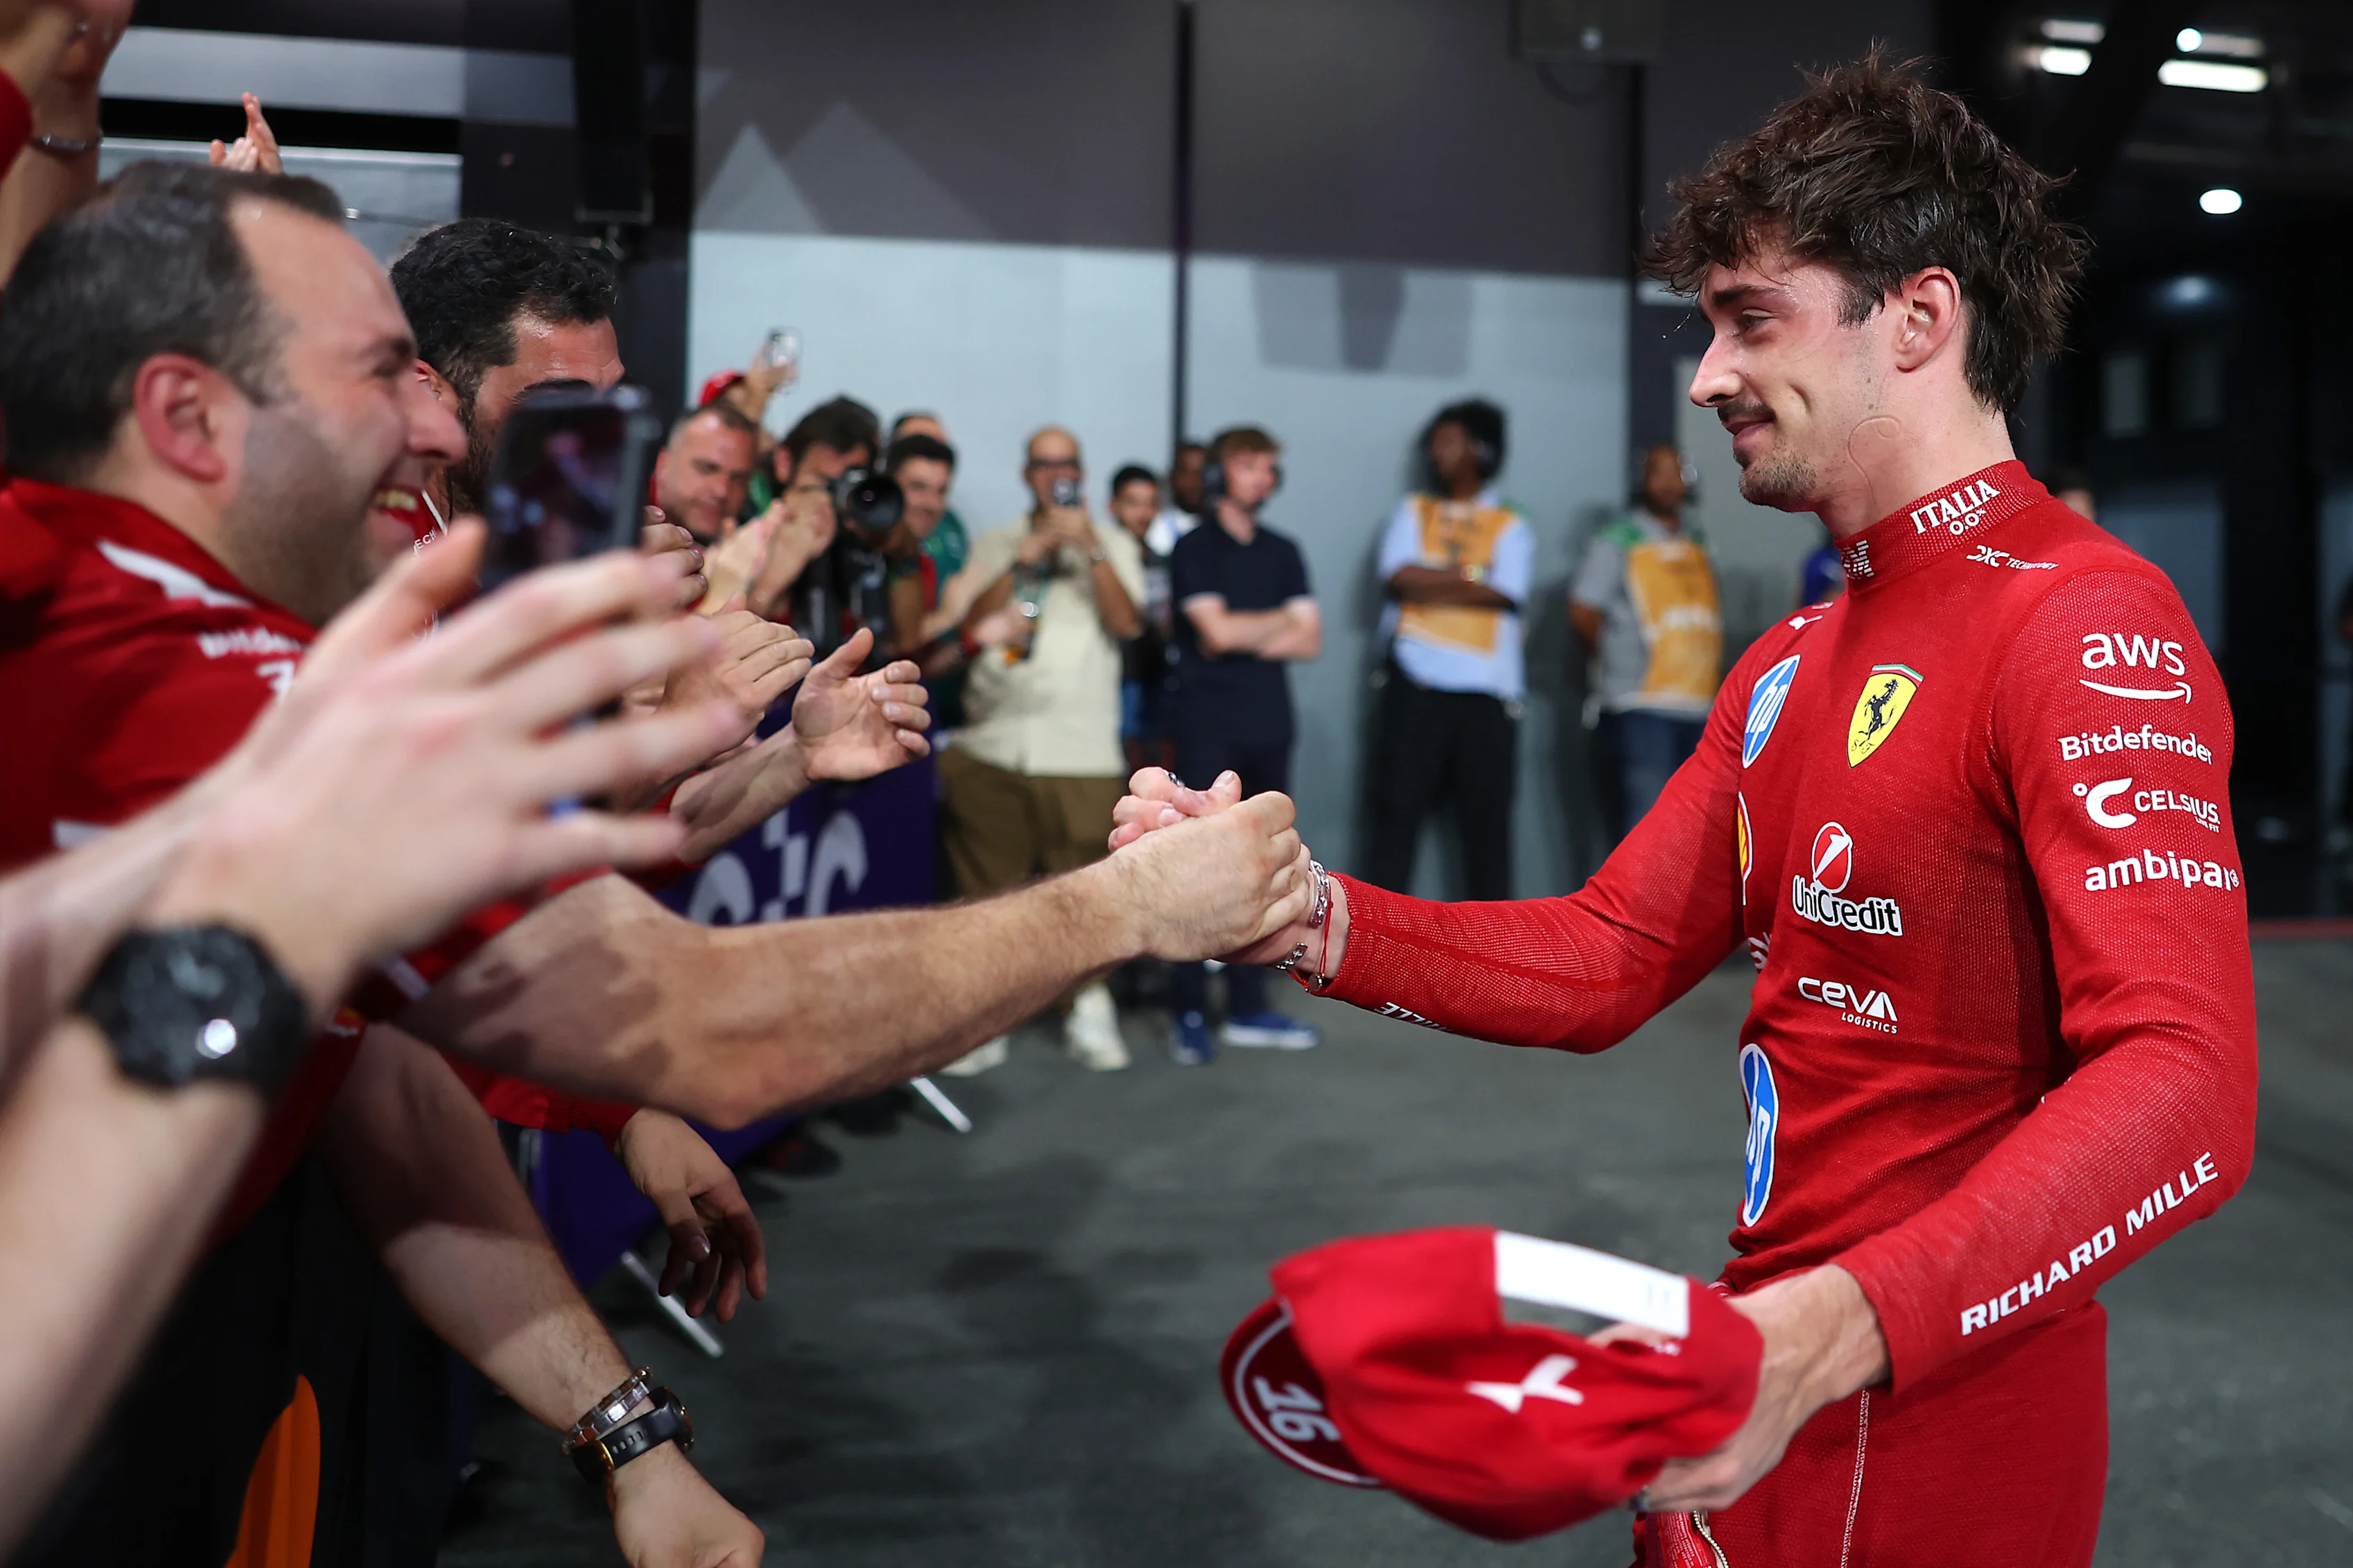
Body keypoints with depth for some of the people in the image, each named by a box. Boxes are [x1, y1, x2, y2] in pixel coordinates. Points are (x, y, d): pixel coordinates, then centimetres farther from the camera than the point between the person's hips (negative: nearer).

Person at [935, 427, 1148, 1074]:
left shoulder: (1112, 544, 13)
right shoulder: (995, 544, 16)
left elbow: (1125, 623, -3)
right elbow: (971, 625, 2)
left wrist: (1092, 548, -12)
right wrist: (1024, 559, -5)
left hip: (1081, 749, -1)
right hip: (990, 744, 1)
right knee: (986, 886, 0)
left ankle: (1088, 1010, 8)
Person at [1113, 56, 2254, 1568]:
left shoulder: (2087, 623, -17)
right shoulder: (1794, 662, 12)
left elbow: (2185, 1091, -28)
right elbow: (1608, 963, 6)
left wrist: (1835, 1330, -40)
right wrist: (1304, 918, -8)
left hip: (1938, 1431, -8)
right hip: (1771, 1383, 8)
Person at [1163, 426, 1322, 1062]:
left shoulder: (1282, 552, 16)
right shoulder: (1195, 549, 0)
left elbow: (1310, 641, 8)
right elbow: (1216, 630, -13)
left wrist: (1244, 640, -7)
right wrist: (1282, 621, 2)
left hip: (1268, 724, 5)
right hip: (1208, 728, -5)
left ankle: (1248, 1008, 13)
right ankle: (1188, 1012, -2)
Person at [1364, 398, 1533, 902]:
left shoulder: (1511, 527, 11)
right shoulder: (1413, 511, 16)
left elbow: (1505, 593, -7)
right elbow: (1398, 576, -2)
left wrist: (1429, 586, -5)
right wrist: (1469, 576, -3)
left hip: (1486, 691, 0)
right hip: (1416, 684, 1)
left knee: (1487, 817, 1)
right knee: (1397, 808, -2)